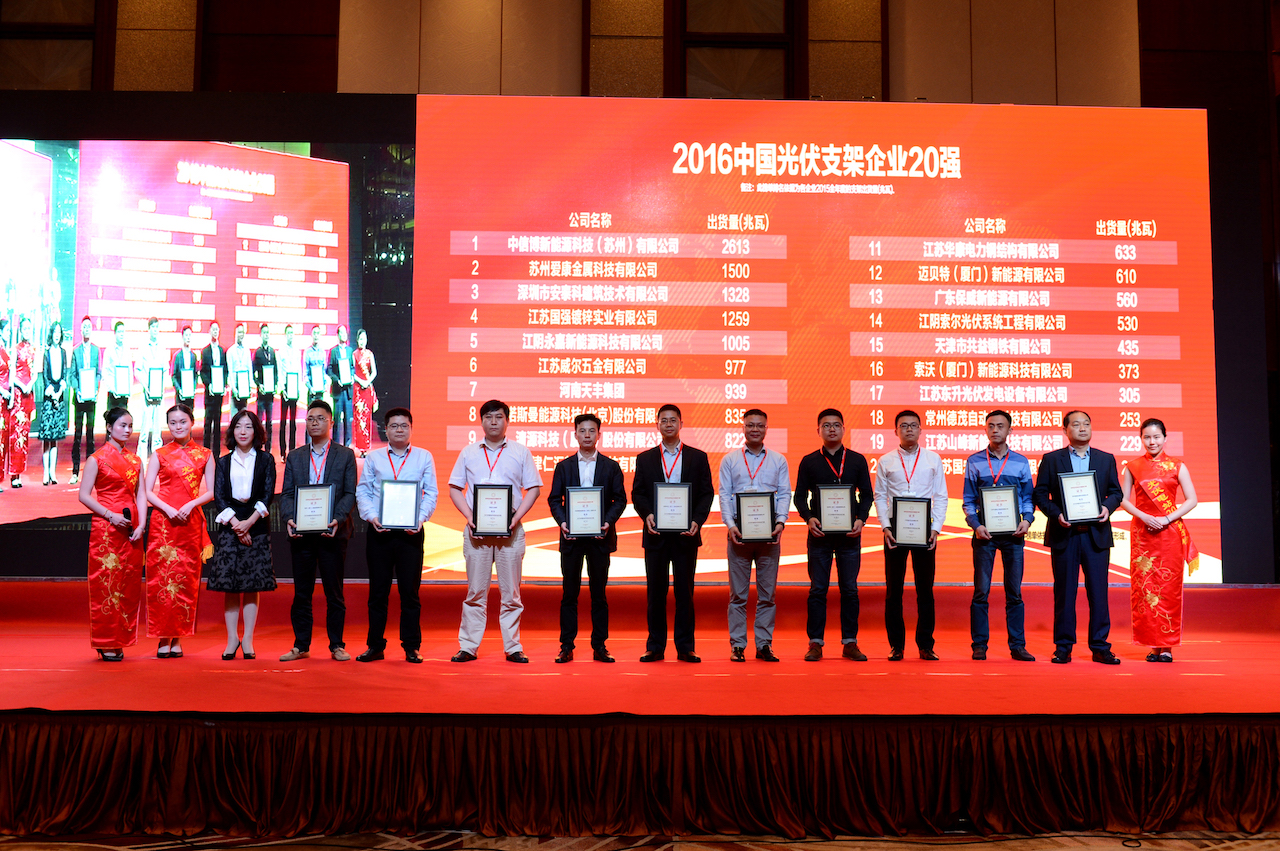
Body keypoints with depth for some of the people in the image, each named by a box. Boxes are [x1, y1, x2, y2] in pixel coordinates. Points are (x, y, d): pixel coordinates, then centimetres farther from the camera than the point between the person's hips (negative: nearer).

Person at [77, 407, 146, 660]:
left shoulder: (135, 460, 14)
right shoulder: (96, 459, 0)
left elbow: (141, 495, 10)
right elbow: (84, 495, -5)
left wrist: (141, 524, -3)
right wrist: (110, 515, -15)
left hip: (131, 530, 5)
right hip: (106, 528, -5)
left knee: (129, 584, 4)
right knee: (106, 582, -4)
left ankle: (121, 641, 12)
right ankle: (106, 644, 2)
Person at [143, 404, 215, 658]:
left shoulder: (205, 455, 9)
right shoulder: (160, 454, 7)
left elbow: (211, 492, 6)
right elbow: (147, 491, 3)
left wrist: (191, 504, -11)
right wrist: (168, 509, -12)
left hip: (191, 521, 1)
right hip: (163, 522, -1)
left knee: (186, 578, 1)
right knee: (163, 576, -4)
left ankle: (178, 638, 8)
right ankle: (164, 638, 2)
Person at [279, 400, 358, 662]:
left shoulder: (346, 455, 6)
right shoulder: (294, 457, 14)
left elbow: (350, 493, 0)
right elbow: (286, 493, 9)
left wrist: (338, 520, -16)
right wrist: (289, 518, -10)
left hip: (332, 532, -2)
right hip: (301, 532, 2)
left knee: (334, 591, 3)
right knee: (301, 592, 7)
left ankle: (337, 645, 11)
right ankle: (301, 645, 15)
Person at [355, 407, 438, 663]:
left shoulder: (424, 457, 9)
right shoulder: (373, 458, 11)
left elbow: (430, 493, 4)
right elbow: (362, 491, 7)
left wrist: (421, 517, -12)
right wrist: (371, 516, -10)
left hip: (411, 532, -1)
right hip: (379, 530, 1)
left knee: (410, 590, 1)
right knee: (378, 590, 5)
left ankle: (411, 647, 9)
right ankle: (375, 646, 13)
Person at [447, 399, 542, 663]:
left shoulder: (521, 452, 8)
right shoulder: (468, 453, 11)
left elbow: (533, 489, 6)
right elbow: (455, 488, 10)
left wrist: (516, 517, -8)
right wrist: (469, 517, -5)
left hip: (510, 530, -1)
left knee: (511, 591, 2)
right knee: (475, 591, 3)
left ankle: (513, 647, 8)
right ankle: (468, 647, 9)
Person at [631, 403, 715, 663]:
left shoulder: (698, 457, 8)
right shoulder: (645, 458, 10)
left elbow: (707, 493, 4)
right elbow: (637, 493, 7)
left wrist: (697, 521, -10)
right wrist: (647, 514, -12)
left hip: (686, 534, -1)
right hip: (656, 534, 1)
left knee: (685, 590, 2)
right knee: (656, 590, 4)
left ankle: (685, 647, 9)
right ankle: (655, 646, 11)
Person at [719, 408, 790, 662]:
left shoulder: (778, 460, 11)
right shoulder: (730, 460, 9)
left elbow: (785, 494, 6)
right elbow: (724, 494, 4)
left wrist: (780, 522, -9)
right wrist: (730, 524, -10)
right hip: (739, 531, -1)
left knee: (767, 592, 3)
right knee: (738, 592, 0)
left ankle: (764, 645, 9)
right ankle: (737, 646, 4)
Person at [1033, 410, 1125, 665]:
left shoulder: (1106, 459, 11)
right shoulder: (1051, 459, 5)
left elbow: (1116, 491, 13)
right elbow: (1040, 494, 2)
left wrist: (1108, 507, -8)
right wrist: (1056, 514, -13)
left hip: (1097, 535, 1)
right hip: (1064, 535, -1)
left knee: (1098, 593, 2)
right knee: (1064, 593, 3)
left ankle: (1100, 647, 9)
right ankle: (1063, 648, 10)